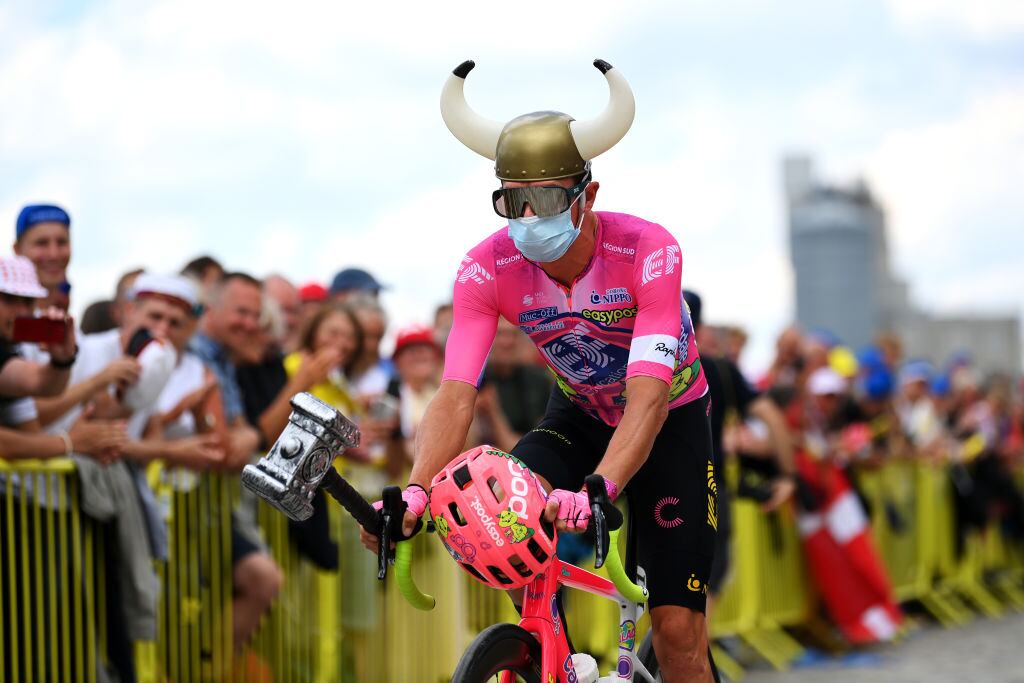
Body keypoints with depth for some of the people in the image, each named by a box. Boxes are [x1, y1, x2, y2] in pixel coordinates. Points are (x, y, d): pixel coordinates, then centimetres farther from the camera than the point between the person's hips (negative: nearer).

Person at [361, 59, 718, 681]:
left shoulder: (649, 252, -32)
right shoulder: (488, 269, -24)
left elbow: (648, 395, -40)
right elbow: (456, 396, -30)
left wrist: (597, 490, -57)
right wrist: (416, 490, -48)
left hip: (670, 417, -3)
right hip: (578, 414, 3)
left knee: (677, 624, -11)